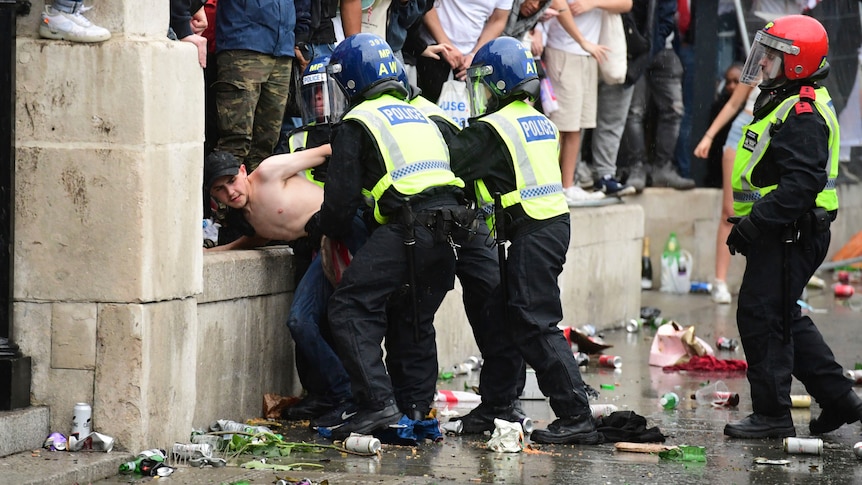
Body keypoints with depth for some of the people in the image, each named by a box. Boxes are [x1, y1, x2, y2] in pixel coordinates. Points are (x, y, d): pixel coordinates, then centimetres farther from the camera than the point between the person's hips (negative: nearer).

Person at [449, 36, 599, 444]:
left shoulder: (492, 130, -11)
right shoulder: (540, 123, 16)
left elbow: (449, 167, -12)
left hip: (532, 234, -9)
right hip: (554, 223, 9)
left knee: (535, 326, -9)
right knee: (506, 316, 17)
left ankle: (576, 417, -12)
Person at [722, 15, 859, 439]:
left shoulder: (803, 115, -19)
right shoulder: (782, 103, 16)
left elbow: (802, 183, -28)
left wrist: (754, 223, -27)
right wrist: (750, 224, 20)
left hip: (790, 237, -11)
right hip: (779, 234, 11)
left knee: (761, 318, -6)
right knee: (785, 320, 16)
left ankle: (772, 415, 1)